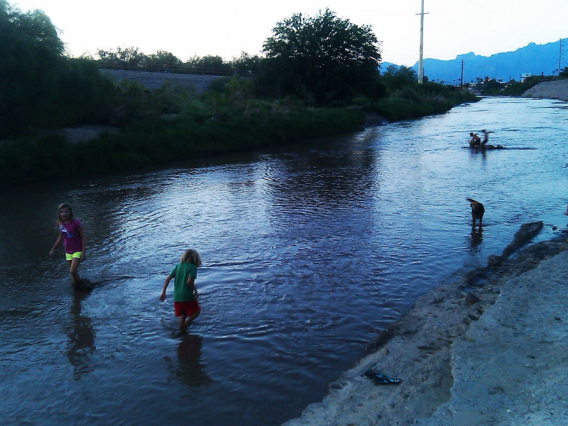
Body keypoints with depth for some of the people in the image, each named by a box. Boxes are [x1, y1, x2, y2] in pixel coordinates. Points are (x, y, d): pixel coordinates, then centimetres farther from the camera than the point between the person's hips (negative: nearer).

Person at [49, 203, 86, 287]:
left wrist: (83, 252, -17)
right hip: (68, 252, 6)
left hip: (78, 250, -5)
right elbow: (61, 237, 15)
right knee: (74, 273, 10)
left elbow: (82, 237, -12)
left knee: (73, 271, -19)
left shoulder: (75, 223, -17)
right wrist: (53, 249, 18)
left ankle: (80, 286, 1)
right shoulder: (59, 223, -1)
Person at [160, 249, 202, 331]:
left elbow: (168, 278, 3)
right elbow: (189, 281, -21)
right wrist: (195, 291, -7)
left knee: (183, 314, 25)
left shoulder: (178, 266, 9)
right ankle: (185, 324, -5)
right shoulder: (193, 267, -7)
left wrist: (163, 292, 6)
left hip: (177, 297, 6)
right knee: (197, 311, 15)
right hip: (187, 296, -6)